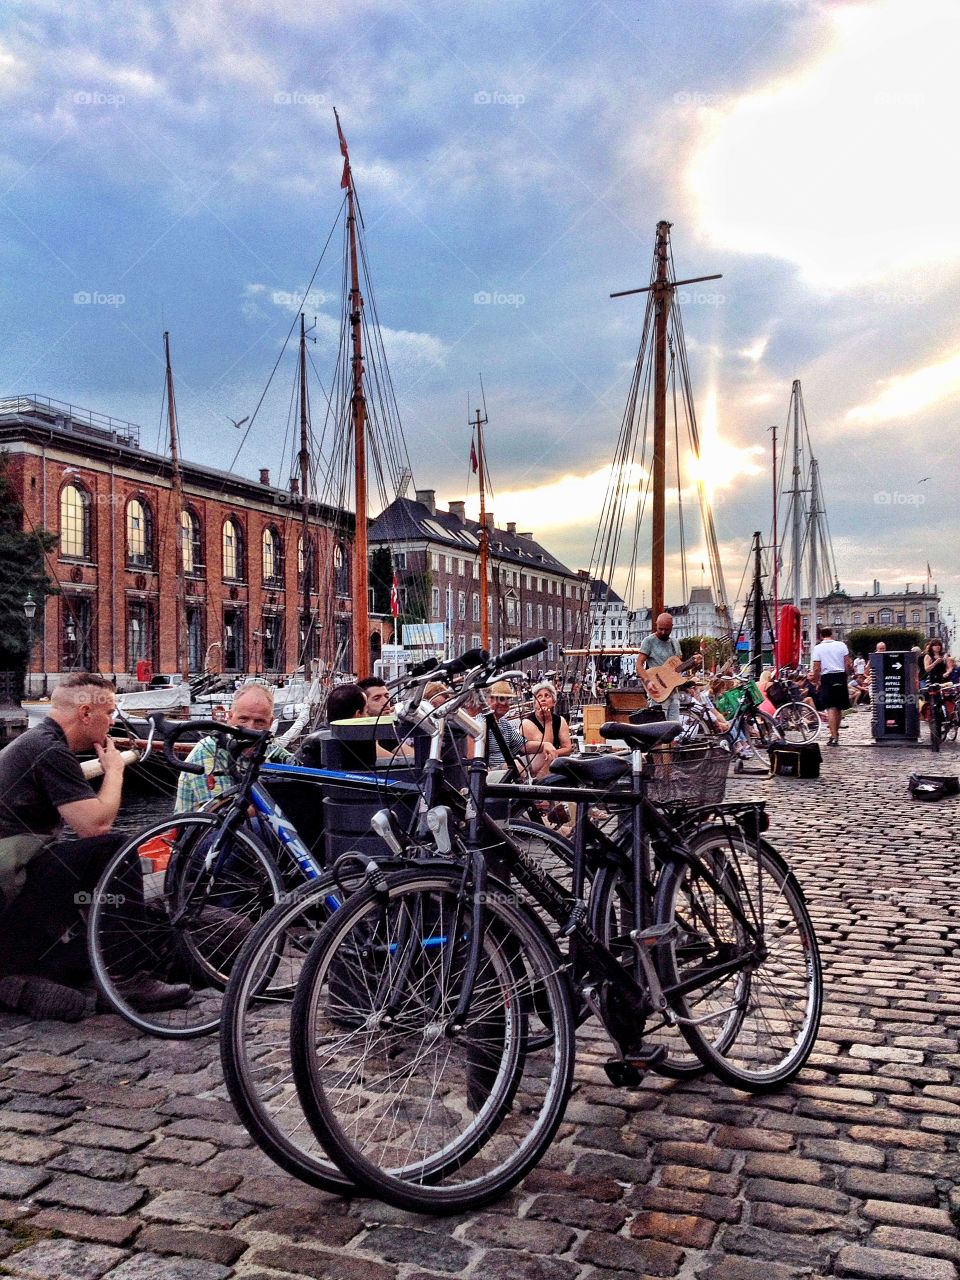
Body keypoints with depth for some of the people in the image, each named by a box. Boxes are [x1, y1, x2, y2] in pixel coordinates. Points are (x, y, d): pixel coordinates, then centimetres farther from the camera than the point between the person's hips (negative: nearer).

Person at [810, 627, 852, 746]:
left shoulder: (818, 648, -3)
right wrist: (846, 676, 13)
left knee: (831, 708, -5)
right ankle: (836, 733, 30)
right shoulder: (841, 645, 3)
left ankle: (834, 737, -12)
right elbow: (848, 664, 2)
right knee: (838, 707, 16)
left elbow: (816, 668, -6)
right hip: (840, 676, 3)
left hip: (826, 678, -3)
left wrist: (817, 682, 3)